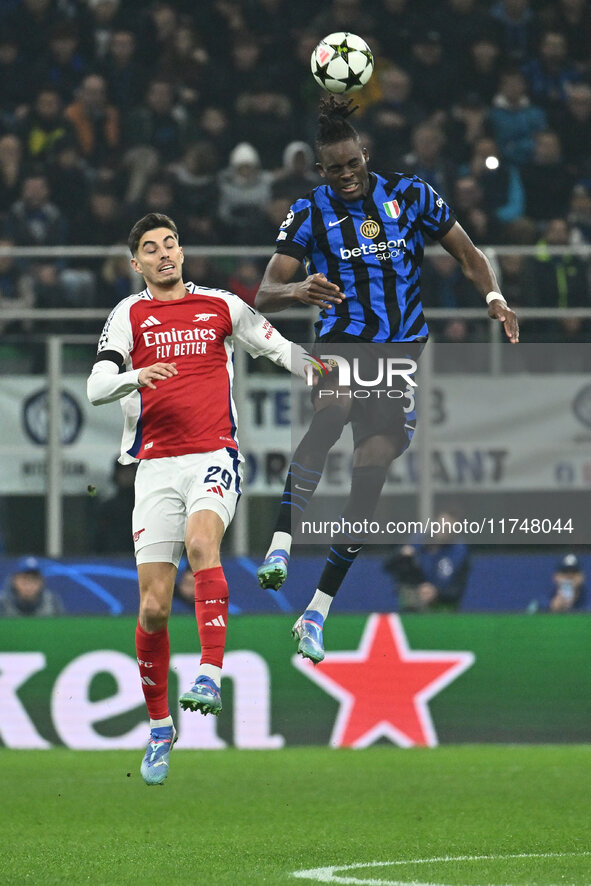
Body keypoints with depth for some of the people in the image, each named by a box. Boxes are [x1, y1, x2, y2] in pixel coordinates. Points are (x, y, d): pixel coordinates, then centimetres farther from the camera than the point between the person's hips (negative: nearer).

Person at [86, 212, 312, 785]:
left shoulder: (221, 306, 12)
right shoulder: (129, 315, 8)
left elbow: (280, 349, 23)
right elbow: (97, 387, -6)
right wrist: (136, 376, -26)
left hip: (214, 456, -1)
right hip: (156, 464, 1)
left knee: (200, 538, -32)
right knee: (154, 605, -5)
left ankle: (210, 679, -40)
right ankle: (159, 728, 11)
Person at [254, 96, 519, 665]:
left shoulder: (410, 196, 3)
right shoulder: (310, 213, -1)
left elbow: (467, 255, 12)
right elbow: (265, 294, -9)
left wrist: (493, 298, -8)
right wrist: (296, 290, -32)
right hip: (340, 344, -2)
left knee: (372, 468, -6)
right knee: (331, 413, -36)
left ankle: (317, 613, 0)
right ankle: (281, 544, -42)